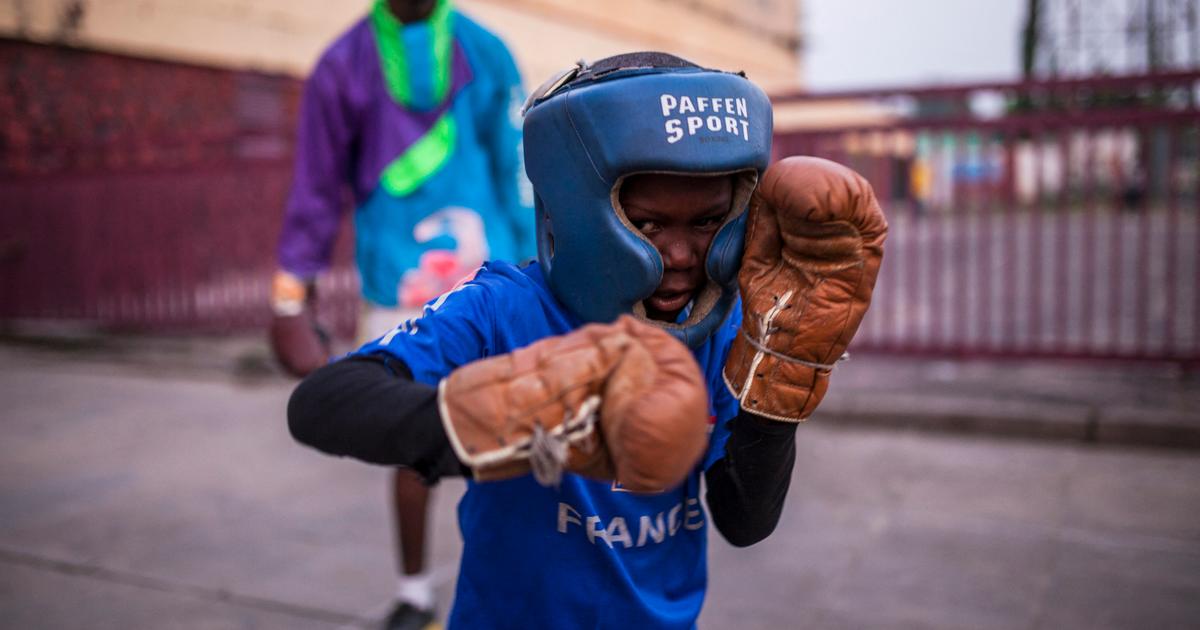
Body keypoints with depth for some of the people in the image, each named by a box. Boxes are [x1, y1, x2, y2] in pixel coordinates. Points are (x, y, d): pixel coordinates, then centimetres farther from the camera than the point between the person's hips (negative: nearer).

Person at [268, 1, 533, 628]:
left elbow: (516, 171, 7)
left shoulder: (486, 52, 6)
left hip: (486, 286, 1)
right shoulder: (344, 65, 4)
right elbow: (317, 185, 6)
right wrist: (293, 284, 4)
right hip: (396, 293, 0)